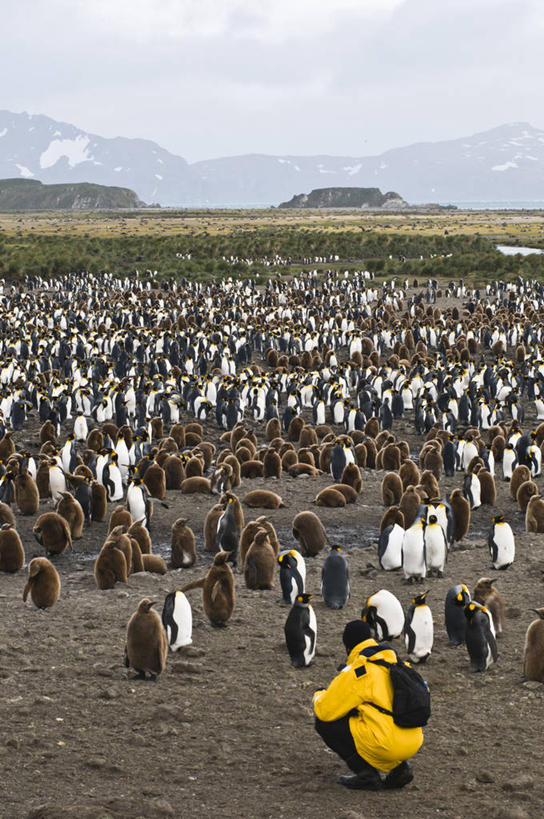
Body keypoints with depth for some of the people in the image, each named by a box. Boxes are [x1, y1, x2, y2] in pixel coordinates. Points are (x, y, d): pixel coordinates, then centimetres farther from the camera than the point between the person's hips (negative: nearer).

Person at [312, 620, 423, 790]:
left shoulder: (357, 671, -9)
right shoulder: (396, 662, 13)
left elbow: (325, 711, -6)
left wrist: (318, 696, 18)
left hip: (388, 744, -7)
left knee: (324, 723, 4)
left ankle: (366, 775, 1)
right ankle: (399, 767, 15)